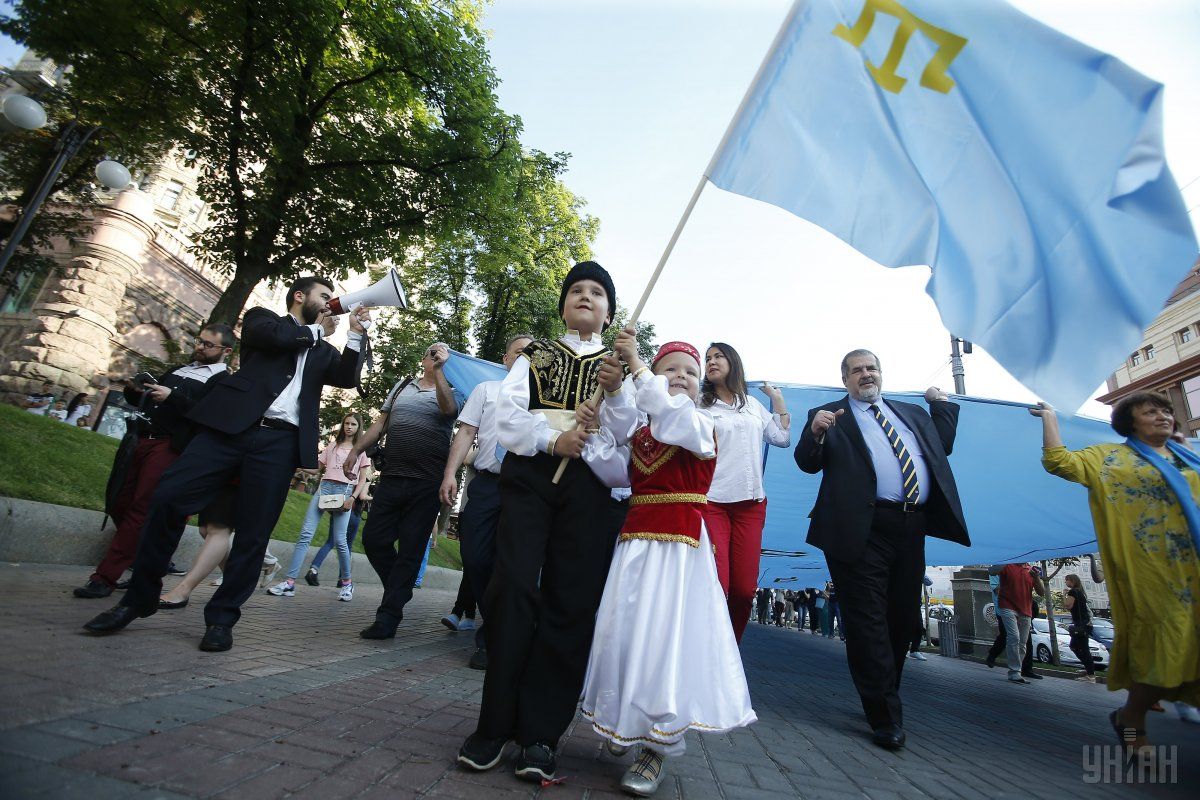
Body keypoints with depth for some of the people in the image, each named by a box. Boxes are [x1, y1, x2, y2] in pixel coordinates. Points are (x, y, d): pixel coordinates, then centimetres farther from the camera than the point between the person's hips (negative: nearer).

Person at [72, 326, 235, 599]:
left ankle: (105, 577, -1)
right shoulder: (178, 369, 22)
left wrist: (172, 397, -22)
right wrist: (134, 389, 6)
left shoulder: (222, 380, -2)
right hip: (140, 441, 8)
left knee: (139, 512, -7)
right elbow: (144, 400, 26)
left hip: (168, 447, -8)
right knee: (121, 505, 11)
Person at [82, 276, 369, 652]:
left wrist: (355, 333, 2)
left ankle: (221, 618, 11)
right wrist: (317, 330, 9)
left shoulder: (323, 350, 24)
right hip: (231, 427, -1)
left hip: (281, 442, 2)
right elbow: (275, 336, -7)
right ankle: (139, 598, 10)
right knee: (167, 499, -10)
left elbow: (348, 379, 8)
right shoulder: (262, 317, 16)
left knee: (253, 534, -1)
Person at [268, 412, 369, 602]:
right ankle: (289, 582, -10)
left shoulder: (362, 450, 11)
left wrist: (353, 498, -7)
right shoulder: (332, 446, 20)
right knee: (305, 534, -9)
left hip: (344, 491, -3)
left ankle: (346, 582, 9)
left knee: (339, 540, -8)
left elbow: (362, 480, 6)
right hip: (324, 487, 3)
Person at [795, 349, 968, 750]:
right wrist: (815, 433, -22)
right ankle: (885, 717, 5)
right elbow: (808, 463, -3)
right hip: (864, 531, -6)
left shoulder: (913, 413, 23)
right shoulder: (829, 416, 5)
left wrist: (942, 404, 19)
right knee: (868, 622, -4)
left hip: (912, 528, 6)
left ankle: (884, 698, 31)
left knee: (902, 620, 14)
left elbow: (943, 447, 22)